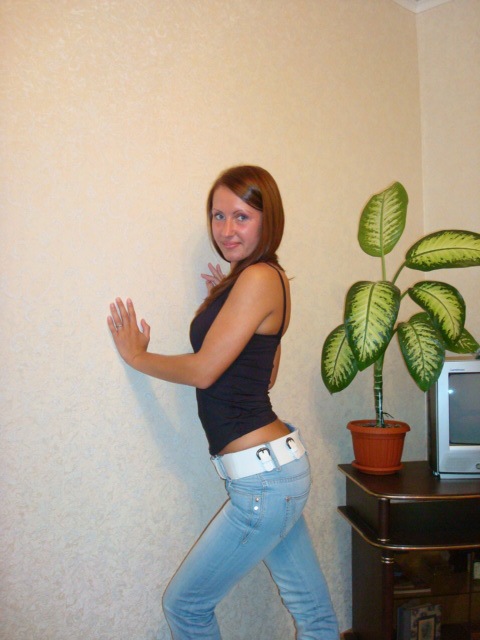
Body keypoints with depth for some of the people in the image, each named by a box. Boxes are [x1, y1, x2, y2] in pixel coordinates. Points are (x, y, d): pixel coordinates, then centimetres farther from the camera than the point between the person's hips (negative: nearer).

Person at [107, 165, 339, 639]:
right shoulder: (259, 279, 12)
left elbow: (202, 371, -15)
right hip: (278, 465, 9)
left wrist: (136, 356, 1)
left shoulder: (258, 278, -16)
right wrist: (226, 303, 15)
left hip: (264, 476, -9)